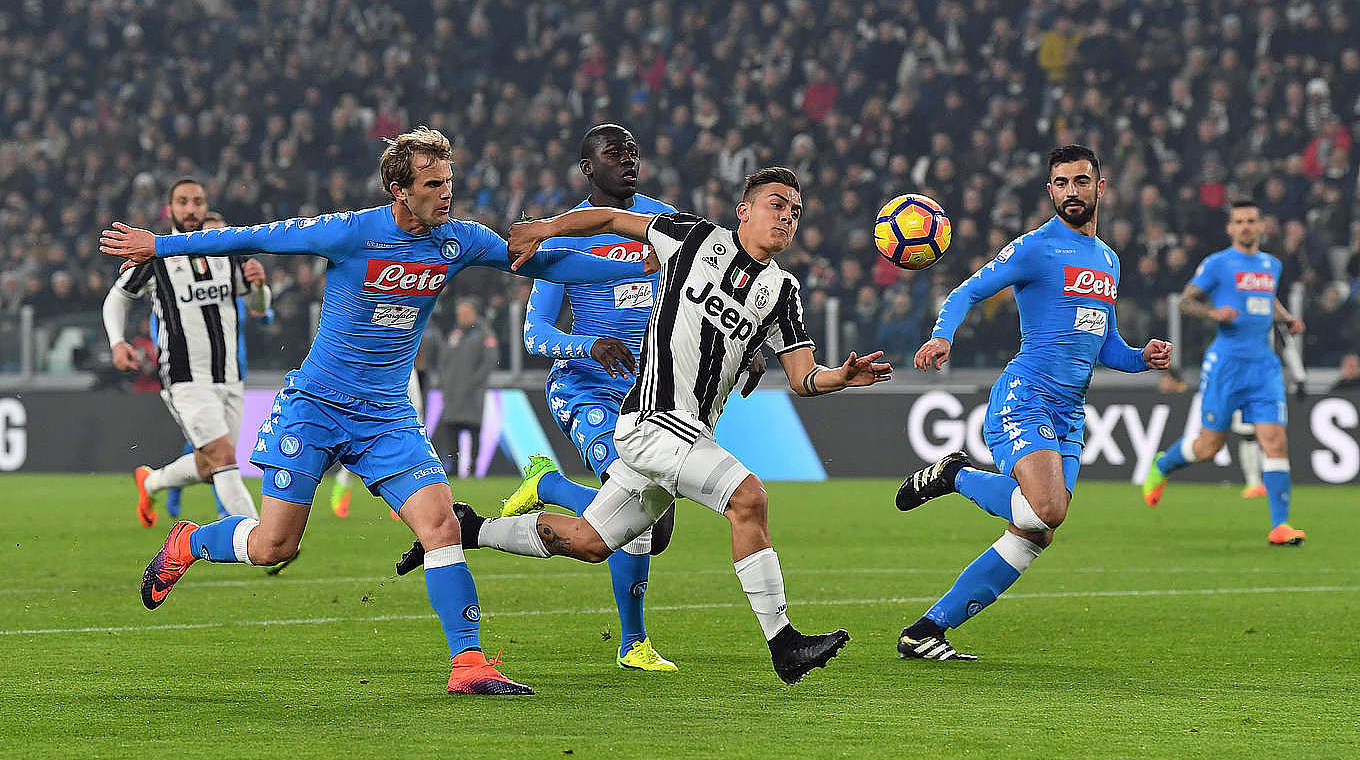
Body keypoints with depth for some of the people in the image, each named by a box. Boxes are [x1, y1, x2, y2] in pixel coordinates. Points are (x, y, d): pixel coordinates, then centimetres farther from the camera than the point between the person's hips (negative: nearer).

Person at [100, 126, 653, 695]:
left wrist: (644, 266, 6)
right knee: (273, 546, -2)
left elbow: (544, 263, 9)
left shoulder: (460, 241, -2)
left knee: (441, 526, -15)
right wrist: (158, 246, -5)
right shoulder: (350, 234, -16)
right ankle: (187, 544, 29)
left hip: (388, 415, 4)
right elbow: (255, 238, -8)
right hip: (315, 406, -3)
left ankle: (468, 664, -12)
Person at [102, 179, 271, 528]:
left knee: (208, 467, 14)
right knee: (225, 459, -17)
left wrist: (259, 283, -7)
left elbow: (259, 305, 16)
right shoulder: (154, 256, -2)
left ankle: (150, 482, 43)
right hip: (186, 380, -6)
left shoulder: (229, 251, 8)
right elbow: (117, 298, 11)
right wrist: (117, 342, -5)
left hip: (229, 379, 6)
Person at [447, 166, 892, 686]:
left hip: (690, 433, 6)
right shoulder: (697, 238, 0)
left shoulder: (781, 291, 10)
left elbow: (803, 378, 6)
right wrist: (546, 228, 0)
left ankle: (471, 530, 31)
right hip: (653, 421, -6)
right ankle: (782, 644, -21)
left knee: (588, 542, 13)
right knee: (748, 497, -23)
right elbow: (614, 219, 11)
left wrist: (842, 377, -14)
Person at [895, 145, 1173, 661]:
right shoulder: (1036, 248, -2)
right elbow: (966, 293, -6)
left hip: (1070, 414, 8)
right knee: (1047, 509, -30)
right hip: (1024, 397, -8)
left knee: (1035, 535, -1)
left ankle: (926, 632, 5)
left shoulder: (1108, 260, 21)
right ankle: (954, 476, -1)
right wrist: (941, 337, -26)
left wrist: (1144, 358, 8)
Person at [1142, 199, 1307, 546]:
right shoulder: (1217, 263, -3)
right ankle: (1161, 466, 34)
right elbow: (1186, 300, -1)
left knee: (1275, 441, -9)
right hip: (1226, 363, -4)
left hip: (1265, 365, 4)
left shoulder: (1271, 264, 15)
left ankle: (1279, 526, -9)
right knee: (1209, 446, 1)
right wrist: (1214, 312, -19)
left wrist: (1288, 318, 14)